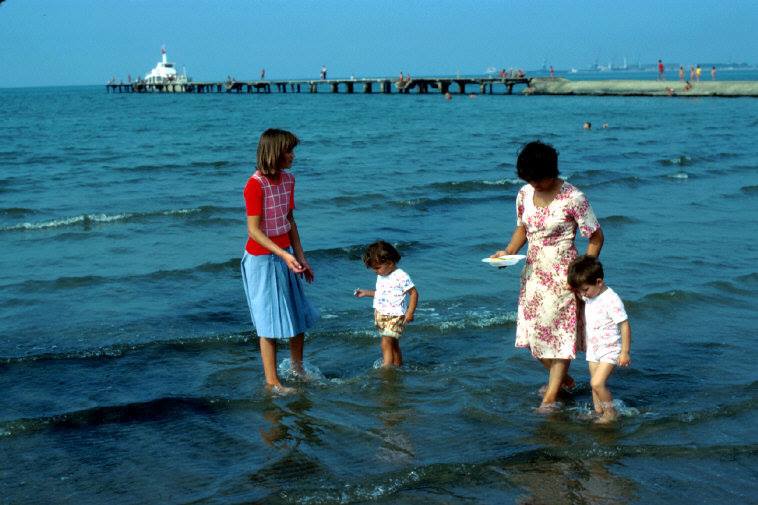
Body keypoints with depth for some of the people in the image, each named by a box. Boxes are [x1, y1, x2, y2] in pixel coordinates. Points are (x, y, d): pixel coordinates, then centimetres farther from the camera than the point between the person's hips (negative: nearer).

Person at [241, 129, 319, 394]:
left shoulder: (287, 179, 4)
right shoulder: (255, 185, -20)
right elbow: (254, 231, -20)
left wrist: (301, 258, 9)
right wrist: (284, 255, -27)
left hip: (285, 255, 8)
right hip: (262, 259, -8)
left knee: (299, 315, 16)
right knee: (270, 322, 1)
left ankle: (297, 370, 34)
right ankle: (272, 381, 12)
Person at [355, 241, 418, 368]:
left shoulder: (401, 276, -15)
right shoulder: (381, 276, 13)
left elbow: (414, 293, -13)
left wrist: (410, 312, -18)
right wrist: (366, 293, 22)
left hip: (395, 316, -8)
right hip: (381, 316, 8)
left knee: (386, 343, -18)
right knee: (393, 344, 14)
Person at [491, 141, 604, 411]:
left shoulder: (572, 198, -15)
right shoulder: (525, 194, 1)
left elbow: (596, 237, -9)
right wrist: (508, 252, -2)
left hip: (562, 274, -6)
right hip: (533, 271, 6)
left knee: (561, 332, -2)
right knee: (534, 330, 11)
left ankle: (550, 396, 4)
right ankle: (562, 379, 34)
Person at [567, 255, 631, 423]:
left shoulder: (611, 300, -21)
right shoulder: (589, 298, 3)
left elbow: (625, 325, -19)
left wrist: (625, 352, -17)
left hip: (610, 350, -8)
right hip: (593, 349, 8)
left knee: (597, 383, -16)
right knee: (595, 384, 10)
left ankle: (610, 413, -2)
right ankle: (598, 411, 21)